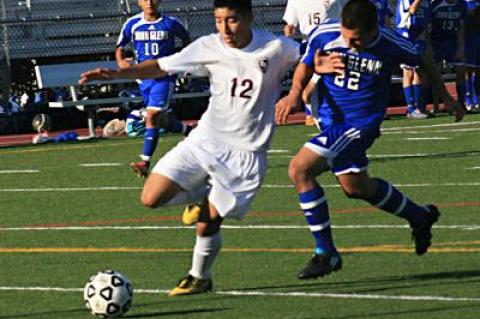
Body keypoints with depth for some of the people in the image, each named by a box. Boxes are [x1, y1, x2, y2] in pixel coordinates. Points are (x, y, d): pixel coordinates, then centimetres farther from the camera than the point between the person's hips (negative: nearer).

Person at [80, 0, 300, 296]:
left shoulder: (275, 48, -10)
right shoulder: (208, 48, -4)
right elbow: (161, 67, 3)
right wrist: (117, 73, -8)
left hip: (246, 153, -3)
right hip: (206, 140, 3)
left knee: (207, 223, -8)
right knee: (152, 198, -11)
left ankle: (200, 277, 21)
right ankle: (200, 196, 19)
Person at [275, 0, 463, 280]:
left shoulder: (391, 45, -18)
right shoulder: (324, 35, -13)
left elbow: (424, 61, 3)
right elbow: (305, 66, 5)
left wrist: (446, 96, 15)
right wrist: (295, 93, -15)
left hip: (361, 123, -6)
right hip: (332, 120, 6)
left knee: (300, 169, -20)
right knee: (356, 186, 22)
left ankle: (326, 253, -11)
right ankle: (420, 217, 47)